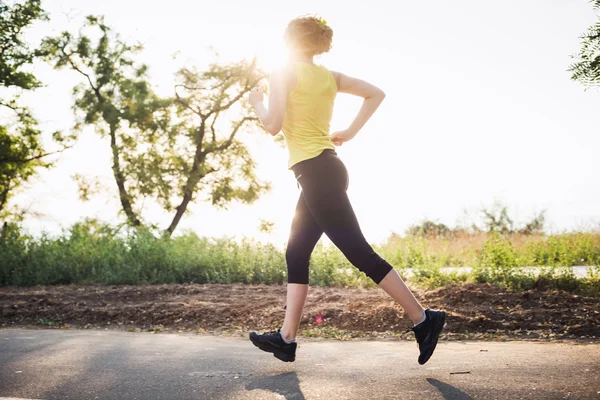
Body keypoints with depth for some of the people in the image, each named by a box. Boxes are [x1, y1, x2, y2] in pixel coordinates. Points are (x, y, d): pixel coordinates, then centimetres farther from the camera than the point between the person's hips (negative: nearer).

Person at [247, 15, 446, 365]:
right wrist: (349, 133, 13)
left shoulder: (283, 73, -5)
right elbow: (376, 94, 13)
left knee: (359, 252, -9)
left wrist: (257, 102, 7)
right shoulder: (329, 77, 16)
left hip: (317, 173, -9)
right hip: (326, 170, 9)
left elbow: (273, 125, -14)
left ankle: (423, 319, -8)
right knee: (296, 254, 11)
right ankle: (286, 338, 13)